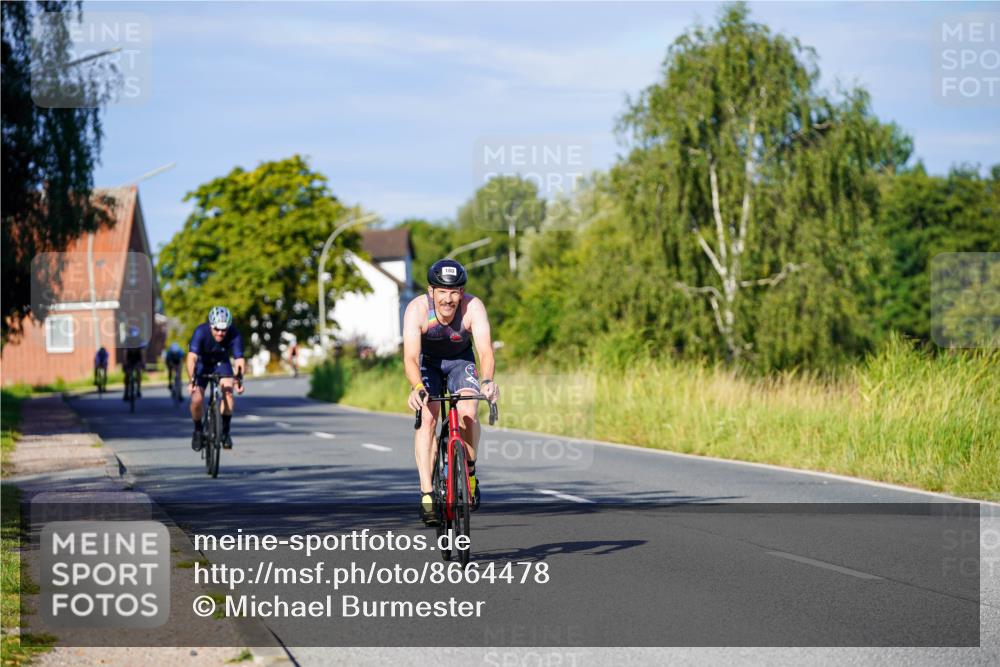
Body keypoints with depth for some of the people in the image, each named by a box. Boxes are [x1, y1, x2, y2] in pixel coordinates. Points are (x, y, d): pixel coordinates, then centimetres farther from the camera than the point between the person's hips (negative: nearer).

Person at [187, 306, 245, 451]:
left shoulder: (234, 335, -28)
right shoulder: (201, 332, -32)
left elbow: (239, 360, -35)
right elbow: (192, 358, -41)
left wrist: (239, 379, -53)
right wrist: (192, 380, -54)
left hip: (221, 363, 1)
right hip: (202, 364, -1)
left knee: (228, 392, -25)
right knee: (197, 400, -18)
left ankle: (225, 431, -8)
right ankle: (198, 430, 11)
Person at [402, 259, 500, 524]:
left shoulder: (473, 307, -30)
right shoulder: (417, 309, -31)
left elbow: (485, 351, -39)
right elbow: (410, 357, -39)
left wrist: (487, 381, -59)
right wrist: (417, 387, -59)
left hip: (461, 361, 1)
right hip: (428, 362, -1)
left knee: (467, 414, -23)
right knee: (427, 417, -22)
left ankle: (470, 472, 4)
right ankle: (426, 494, -22)